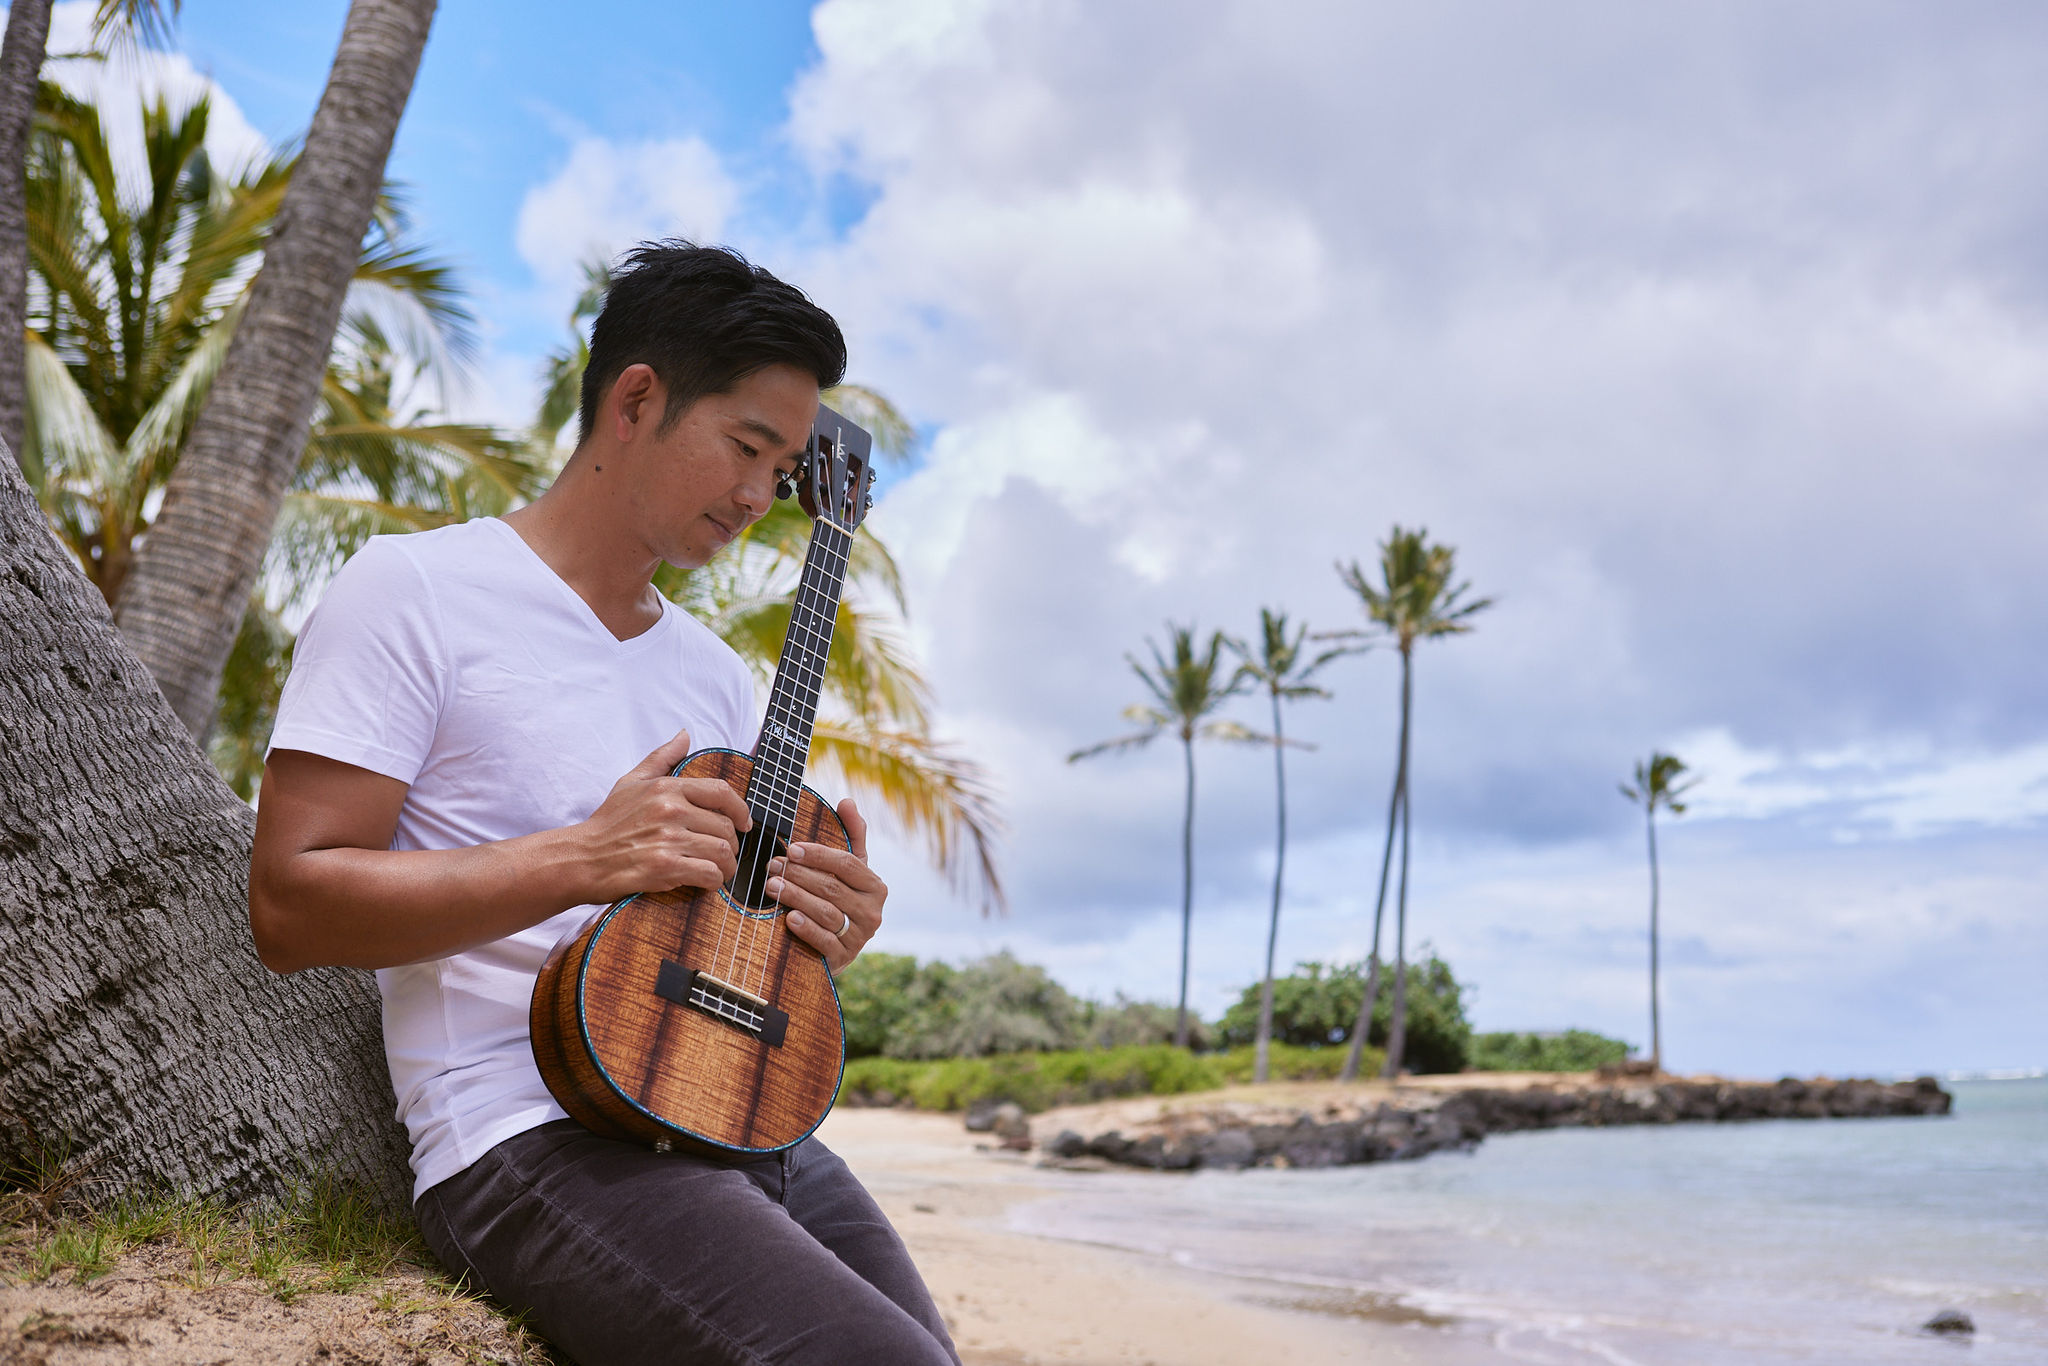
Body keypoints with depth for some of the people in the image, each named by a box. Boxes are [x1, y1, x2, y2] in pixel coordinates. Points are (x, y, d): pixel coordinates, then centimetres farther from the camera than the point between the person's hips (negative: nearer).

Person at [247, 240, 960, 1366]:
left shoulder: (714, 671, 21)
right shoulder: (417, 591, 0)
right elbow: (289, 909, -8)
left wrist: (818, 929, 1)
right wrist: (585, 859, -17)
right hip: (538, 1135, -7)